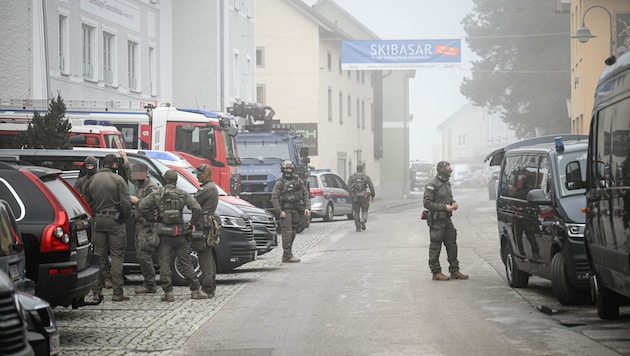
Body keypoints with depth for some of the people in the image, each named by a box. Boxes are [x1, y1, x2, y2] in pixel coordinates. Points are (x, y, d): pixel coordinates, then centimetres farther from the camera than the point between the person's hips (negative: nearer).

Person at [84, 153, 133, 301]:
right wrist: (126, 216, 2)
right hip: (115, 222, -5)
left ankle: (97, 291, 9)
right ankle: (117, 293, -2)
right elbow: (126, 202, -13)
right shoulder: (117, 180, -10)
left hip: (98, 221, 5)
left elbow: (87, 202, 12)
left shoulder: (93, 179, 8)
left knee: (99, 256, 10)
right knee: (117, 256, 0)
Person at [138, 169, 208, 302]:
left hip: (164, 234, -1)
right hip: (179, 234, 1)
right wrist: (193, 223, 6)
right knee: (186, 263, 8)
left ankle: (168, 293, -4)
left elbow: (142, 206, -9)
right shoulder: (183, 194, 0)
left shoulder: (157, 195, -1)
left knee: (164, 264, 1)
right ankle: (196, 290, 10)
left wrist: (151, 218, 3)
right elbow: (197, 208, -7)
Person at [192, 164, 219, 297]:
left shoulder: (207, 188, -15)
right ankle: (211, 287, 21)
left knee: (205, 258, -10)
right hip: (209, 225, 11)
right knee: (209, 257, 15)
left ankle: (207, 288, -12)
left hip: (204, 226, -11)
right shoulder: (213, 187, 19)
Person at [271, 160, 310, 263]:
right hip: (285, 210, -5)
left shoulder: (298, 180, 12)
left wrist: (307, 208, 2)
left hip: (296, 210, 5)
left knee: (293, 232, 8)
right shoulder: (280, 183, -2)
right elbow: (274, 198, -7)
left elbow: (305, 194, 13)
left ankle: (288, 254, 17)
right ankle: (287, 255, -14)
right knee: (287, 232, -11)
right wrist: (280, 211, -15)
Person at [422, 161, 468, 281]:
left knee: (452, 245, 10)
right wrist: (444, 207, -21)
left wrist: (453, 203, 5)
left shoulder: (447, 183, 13)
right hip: (436, 220, -9)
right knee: (435, 246, -1)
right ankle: (436, 272, 5)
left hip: (446, 218, 9)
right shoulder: (432, 185, -15)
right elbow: (427, 203, -18)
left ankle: (454, 271, 16)